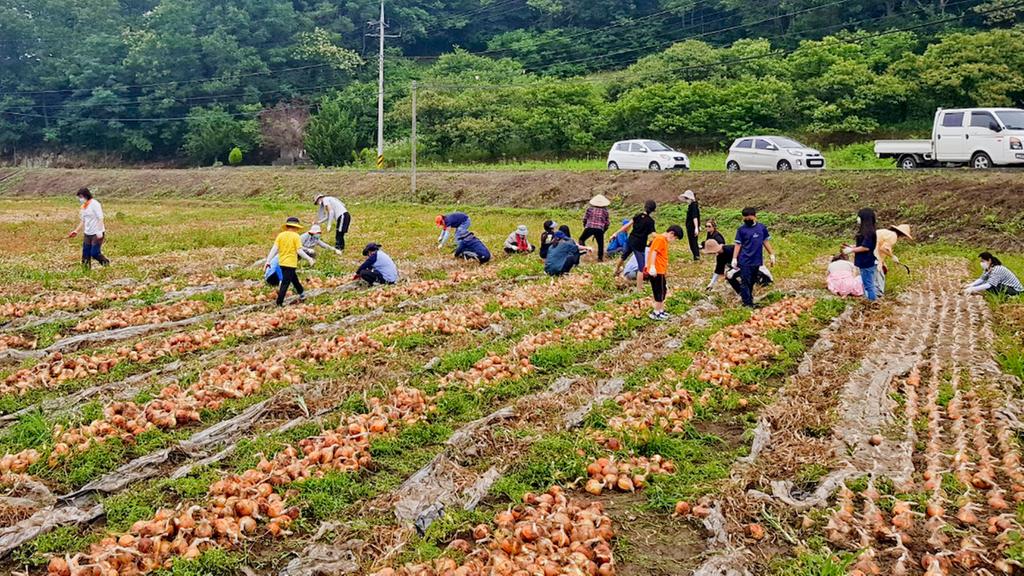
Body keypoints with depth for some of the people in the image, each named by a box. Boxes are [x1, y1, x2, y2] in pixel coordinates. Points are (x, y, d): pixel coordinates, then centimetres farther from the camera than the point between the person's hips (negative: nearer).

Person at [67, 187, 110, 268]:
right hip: (87, 234, 8)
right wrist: (76, 231, 13)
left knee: (95, 253, -10)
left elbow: (100, 218, -16)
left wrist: (99, 231, -22)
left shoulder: (94, 204, -11)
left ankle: (106, 263, 13)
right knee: (86, 254, 5)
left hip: (97, 234, -8)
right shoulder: (83, 207, 13)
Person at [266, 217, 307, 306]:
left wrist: (268, 261, -2)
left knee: (294, 278, 24)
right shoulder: (296, 236, -10)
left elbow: (274, 249, -4)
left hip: (282, 263, 6)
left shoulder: (280, 235, 2)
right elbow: (299, 251, -14)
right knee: (285, 283, -3)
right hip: (291, 263, -6)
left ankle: (302, 294, 40)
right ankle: (279, 302, -3)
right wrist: (309, 258, -2)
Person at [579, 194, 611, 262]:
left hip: (589, 228, -1)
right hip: (600, 229, 1)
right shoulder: (605, 210, 9)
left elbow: (585, 219, 10)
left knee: (581, 239, 17)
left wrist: (585, 226, 26)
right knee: (600, 244, 12)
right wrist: (604, 230, 23)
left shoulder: (590, 208, 7)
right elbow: (607, 222, 11)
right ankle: (600, 258, 11)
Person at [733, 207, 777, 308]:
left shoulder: (762, 228, 4)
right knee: (745, 283, -3)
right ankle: (747, 303, 2)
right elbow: (738, 244, -1)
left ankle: (750, 301, 24)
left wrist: (771, 255, 11)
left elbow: (766, 241, 12)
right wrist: (734, 258, -5)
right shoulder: (742, 230, -3)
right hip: (745, 261, -3)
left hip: (757, 261, 3)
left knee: (752, 282, 13)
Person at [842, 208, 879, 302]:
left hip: (867, 264, -10)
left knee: (869, 285, -3)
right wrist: (851, 247, 14)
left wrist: (852, 250, -16)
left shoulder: (868, 232, -20)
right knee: (867, 284, 16)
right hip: (865, 263, 10)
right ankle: (870, 301, 23)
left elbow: (866, 247, -24)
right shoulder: (866, 231, 11)